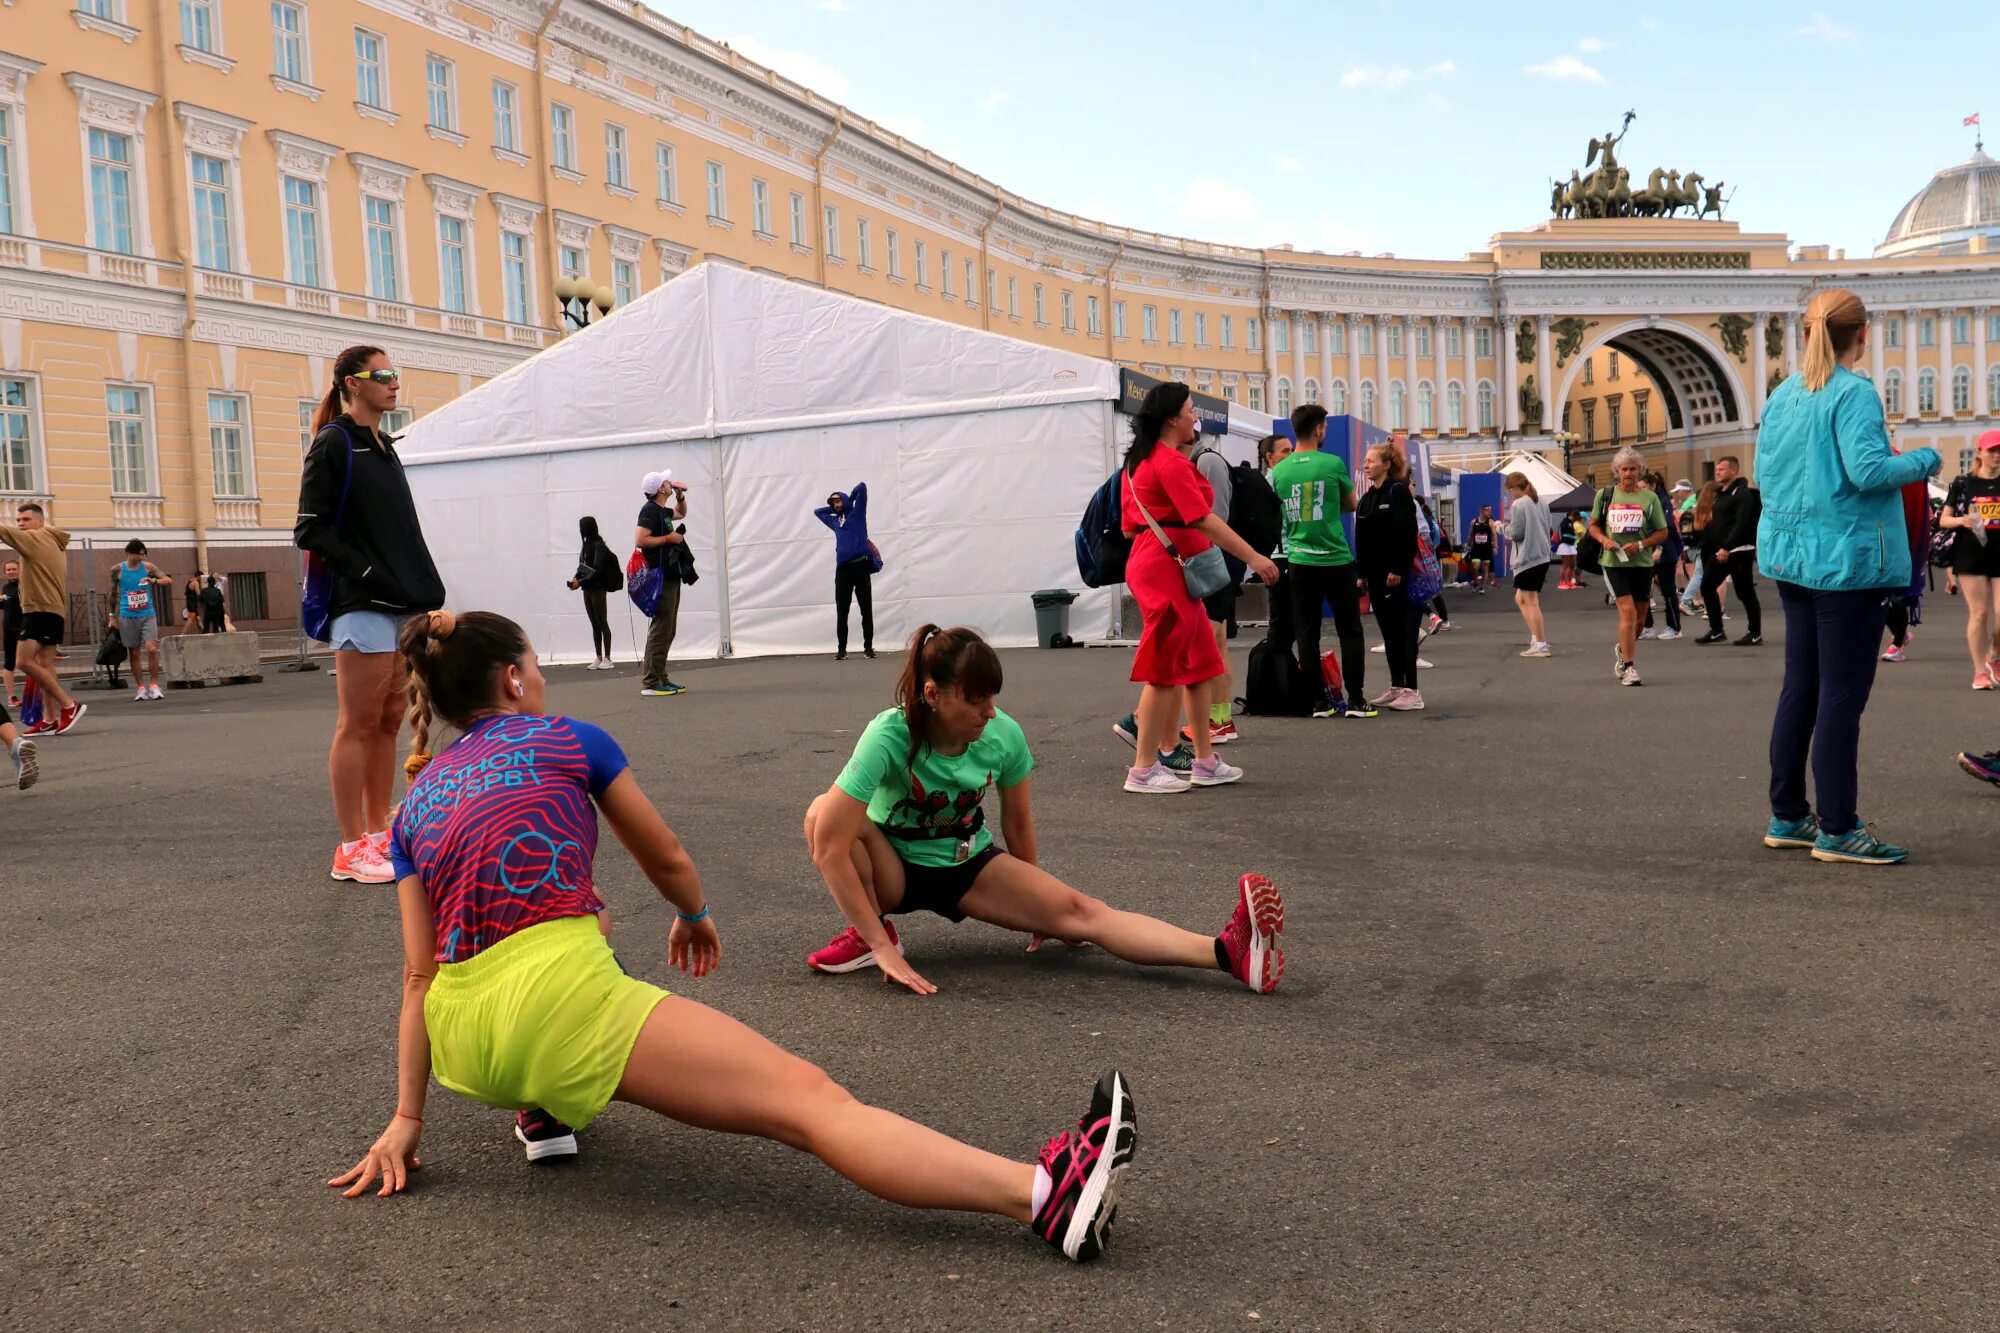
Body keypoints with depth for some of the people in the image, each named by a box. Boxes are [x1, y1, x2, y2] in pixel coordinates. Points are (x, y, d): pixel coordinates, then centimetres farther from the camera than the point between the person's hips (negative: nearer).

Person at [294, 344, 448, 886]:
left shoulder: (383, 447, 19)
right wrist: (366, 573, -18)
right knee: (359, 724, -5)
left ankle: (380, 834, 17)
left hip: (402, 605, 8)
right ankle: (352, 848, 0)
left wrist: (425, 589, 12)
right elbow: (312, 529, -11)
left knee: (389, 721, 10)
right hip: (363, 606, -8)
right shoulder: (333, 443, -5)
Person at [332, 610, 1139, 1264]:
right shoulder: (568, 741, 10)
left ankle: (541, 1106, 28)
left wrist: (406, 1118, 16)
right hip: (560, 997, -6)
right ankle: (1045, 1195, -29)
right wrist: (695, 916, 41)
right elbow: (668, 861, 20)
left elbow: (420, 975, 13)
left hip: (463, 1048, 6)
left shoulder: (415, 805, 19)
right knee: (808, 1099, -15)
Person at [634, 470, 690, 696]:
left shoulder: (662, 510, 17)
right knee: (661, 629, -12)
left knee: (668, 630, 10)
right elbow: (640, 540, -21)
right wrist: (668, 538, -14)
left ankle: (661, 678, 14)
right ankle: (650, 683, -13)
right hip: (661, 577, -10)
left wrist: (680, 496, 20)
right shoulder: (650, 510, -10)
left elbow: (681, 513, 38)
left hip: (670, 576, 10)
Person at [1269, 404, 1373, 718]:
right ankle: (1355, 699, 6)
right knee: (1350, 631, 6)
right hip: (1336, 560, -2)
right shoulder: (1333, 463, -6)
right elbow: (1351, 506, 8)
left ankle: (1319, 701, 7)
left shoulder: (1279, 471, 0)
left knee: (1306, 633, 6)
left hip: (1300, 562, 3)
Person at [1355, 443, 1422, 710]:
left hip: (1398, 575, -7)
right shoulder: (1365, 499, 15)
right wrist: (1361, 573, 10)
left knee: (1403, 632, -6)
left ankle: (1411, 691, -4)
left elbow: (1407, 534, -15)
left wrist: (1398, 570, -20)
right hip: (1376, 576, 7)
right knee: (1388, 633, 9)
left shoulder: (1398, 491, -7)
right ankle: (1396, 687, 14)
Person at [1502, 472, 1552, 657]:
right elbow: (1547, 528, 17)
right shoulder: (1542, 503, 12)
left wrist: (1502, 527, 5)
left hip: (1527, 558, -8)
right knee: (1521, 599, 17)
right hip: (1543, 557, 8)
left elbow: (1515, 533, -12)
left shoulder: (1518, 505, -12)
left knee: (1531, 602, -2)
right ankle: (1537, 637, 10)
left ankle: (1540, 645, -2)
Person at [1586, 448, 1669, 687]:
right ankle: (1629, 667, -9)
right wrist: (1604, 540, -9)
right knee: (1627, 611, -13)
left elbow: (1662, 532, 4)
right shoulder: (1605, 495, 3)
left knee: (1639, 616, 11)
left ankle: (1623, 652, 38)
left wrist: (1640, 545, -13)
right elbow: (1593, 525, 12)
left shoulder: (1649, 498, 2)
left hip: (1642, 562, 2)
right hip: (1614, 562, -2)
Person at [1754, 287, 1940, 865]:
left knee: (1800, 689, 13)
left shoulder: (1783, 395, 10)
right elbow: (1868, 470, -21)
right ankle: (1837, 831, 2)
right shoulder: (1854, 393, -12)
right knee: (1843, 695, -3)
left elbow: (1765, 474, 14)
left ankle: (1787, 817, 18)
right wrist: (1922, 460, -4)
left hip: (1793, 557, 8)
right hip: (1846, 558, -8)